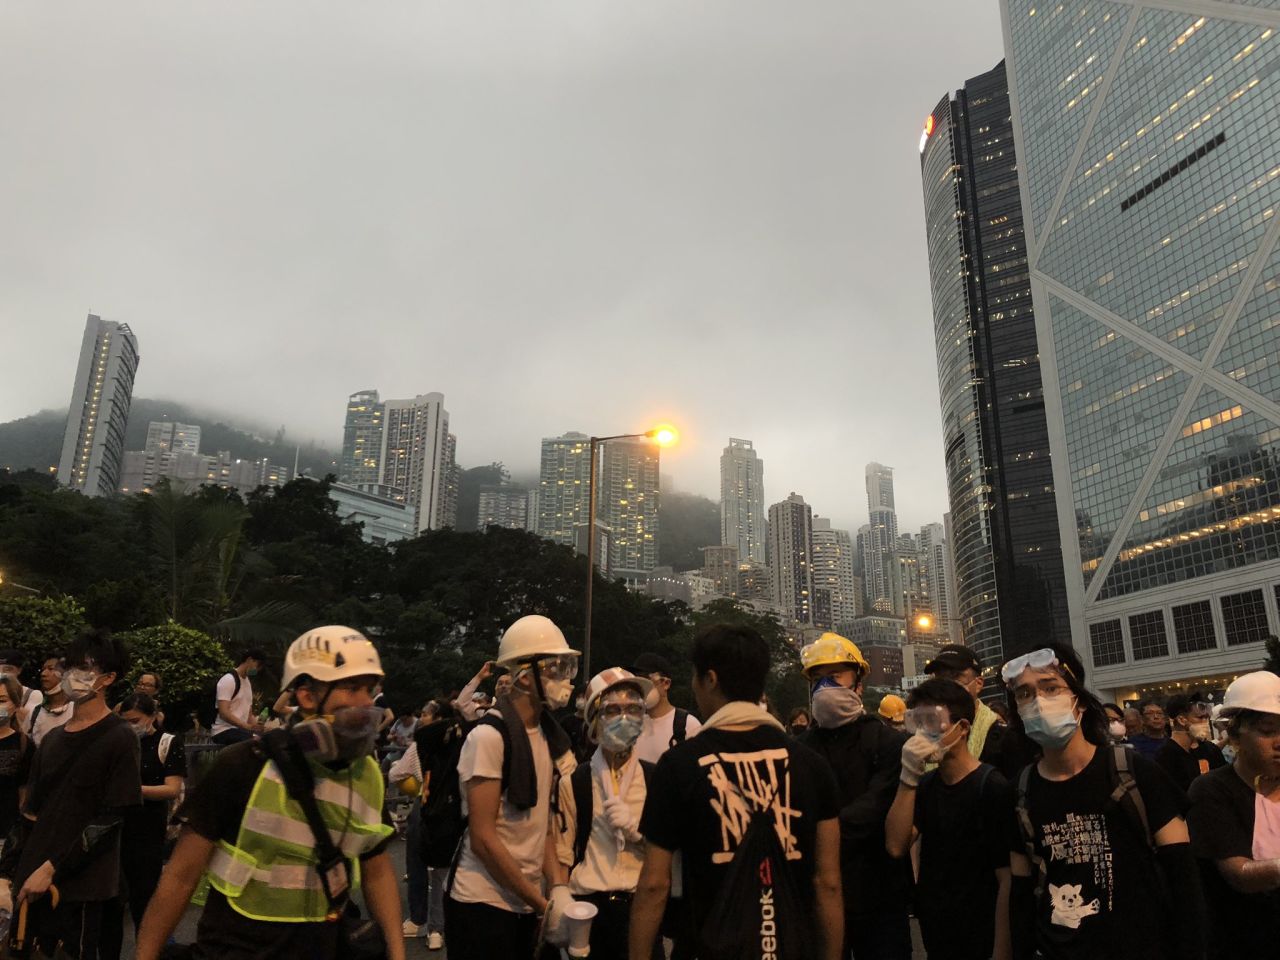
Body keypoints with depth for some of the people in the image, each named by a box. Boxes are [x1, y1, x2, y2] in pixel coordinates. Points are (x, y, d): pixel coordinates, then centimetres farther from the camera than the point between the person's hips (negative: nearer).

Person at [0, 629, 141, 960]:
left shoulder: (119, 738, -9)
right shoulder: (53, 738, 12)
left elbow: (110, 820, -13)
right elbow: (30, 814, 13)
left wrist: (52, 868, -15)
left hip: (79, 887, -6)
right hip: (32, 883, 6)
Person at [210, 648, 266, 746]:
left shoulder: (248, 682, 18)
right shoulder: (229, 679, -11)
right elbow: (223, 713, -21)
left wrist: (257, 725, 0)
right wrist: (247, 726, -30)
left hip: (241, 729, 9)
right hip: (224, 730, -9)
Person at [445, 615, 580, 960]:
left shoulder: (549, 735, 6)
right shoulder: (489, 736, -17)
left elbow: (543, 822, 9)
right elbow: (482, 837, -19)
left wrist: (557, 886, -5)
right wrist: (543, 904, -14)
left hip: (524, 904, 7)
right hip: (483, 904, -7)